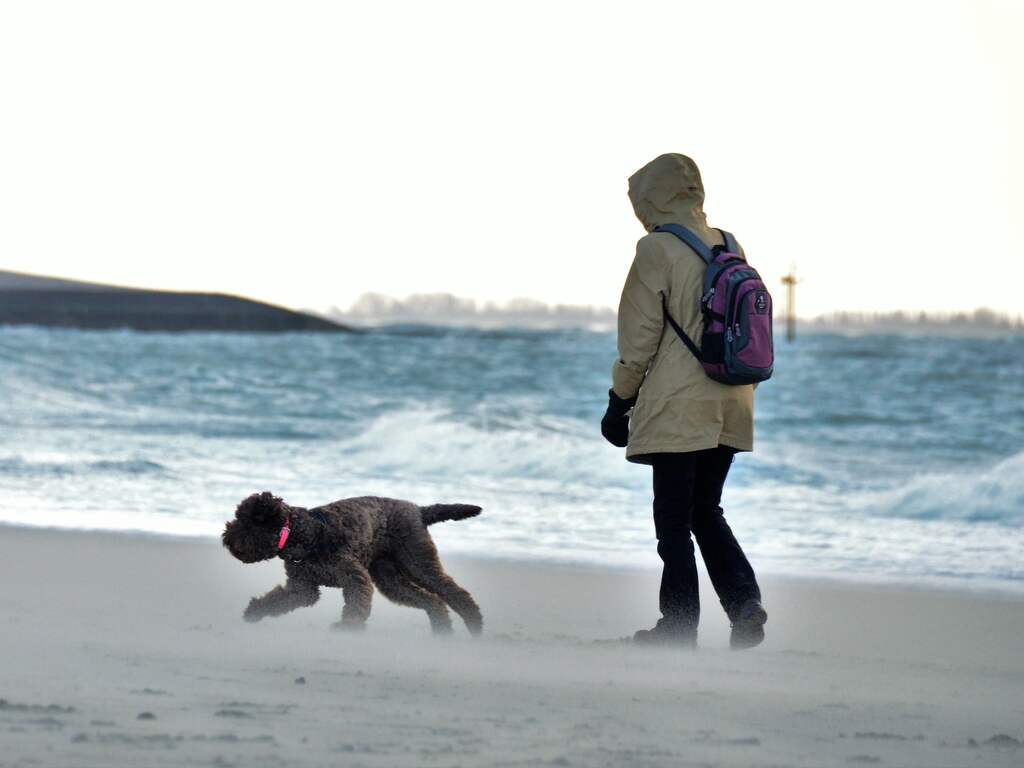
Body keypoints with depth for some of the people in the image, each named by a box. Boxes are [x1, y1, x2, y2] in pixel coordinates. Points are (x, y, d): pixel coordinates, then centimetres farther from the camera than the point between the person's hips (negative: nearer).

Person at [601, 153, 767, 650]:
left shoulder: (657, 249, -10)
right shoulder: (729, 248, 10)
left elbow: (640, 336, -10)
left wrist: (619, 403, -1)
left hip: (677, 408, -7)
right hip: (730, 407, 7)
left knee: (674, 520, 1)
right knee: (707, 512, 16)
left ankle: (679, 625, 3)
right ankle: (744, 603, 0)